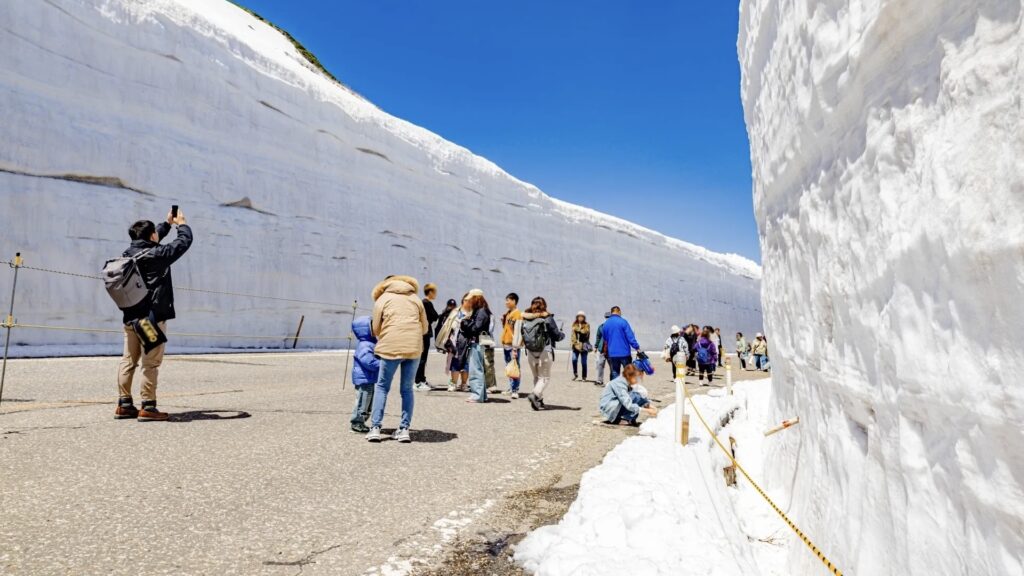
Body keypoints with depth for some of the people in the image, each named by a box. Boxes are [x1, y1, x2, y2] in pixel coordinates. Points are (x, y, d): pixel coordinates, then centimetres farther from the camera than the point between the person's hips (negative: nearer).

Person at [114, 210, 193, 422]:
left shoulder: (129, 253, 9)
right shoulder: (157, 254, -12)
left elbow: (148, 242, 28)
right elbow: (184, 242, -2)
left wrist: (167, 223, 36)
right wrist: (182, 224, 17)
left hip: (130, 316, 8)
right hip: (152, 317, -8)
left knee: (128, 361, 11)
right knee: (151, 363, -4)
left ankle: (124, 404, 16)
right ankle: (148, 407, -3)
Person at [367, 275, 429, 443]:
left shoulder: (382, 298, 12)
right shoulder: (415, 298, 20)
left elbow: (375, 330, 11)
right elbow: (424, 327, 19)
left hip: (391, 347, -2)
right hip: (414, 348, 2)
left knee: (381, 387, 10)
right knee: (407, 389, 11)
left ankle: (375, 428, 6)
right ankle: (404, 429, 9)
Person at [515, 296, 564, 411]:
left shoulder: (525, 318, 2)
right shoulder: (547, 318, -9)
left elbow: (522, 335, 5)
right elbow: (557, 335, -3)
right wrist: (563, 335, 18)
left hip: (530, 352, 4)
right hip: (545, 352, -4)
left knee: (536, 377, 17)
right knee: (545, 377, 5)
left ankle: (539, 401, 16)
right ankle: (535, 395, -17)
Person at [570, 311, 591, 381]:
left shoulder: (586, 325, 2)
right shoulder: (574, 325, 11)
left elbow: (587, 334, -7)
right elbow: (573, 334, 10)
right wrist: (573, 342, -3)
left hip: (584, 346, -2)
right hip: (576, 345, 2)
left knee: (584, 362, 2)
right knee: (574, 359, -13)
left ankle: (584, 377, 12)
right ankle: (575, 374, 5)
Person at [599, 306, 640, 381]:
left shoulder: (605, 324, 8)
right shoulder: (623, 322, -8)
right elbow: (630, 336, -13)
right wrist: (637, 347, -10)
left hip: (612, 354, 4)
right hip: (624, 353, -4)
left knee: (615, 374, 9)